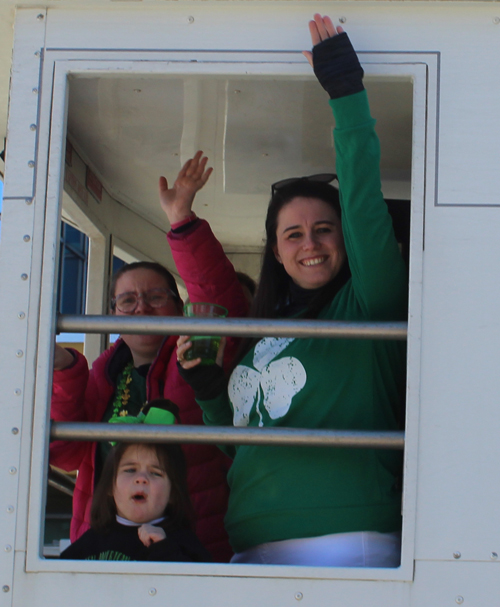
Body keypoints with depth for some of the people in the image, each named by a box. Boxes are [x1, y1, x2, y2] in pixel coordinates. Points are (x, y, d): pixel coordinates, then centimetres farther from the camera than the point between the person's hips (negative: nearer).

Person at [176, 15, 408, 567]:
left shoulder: (367, 304, -1)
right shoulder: (262, 331, 18)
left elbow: (365, 205, -14)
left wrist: (347, 92, -13)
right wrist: (204, 385, 8)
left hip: (342, 544, -6)